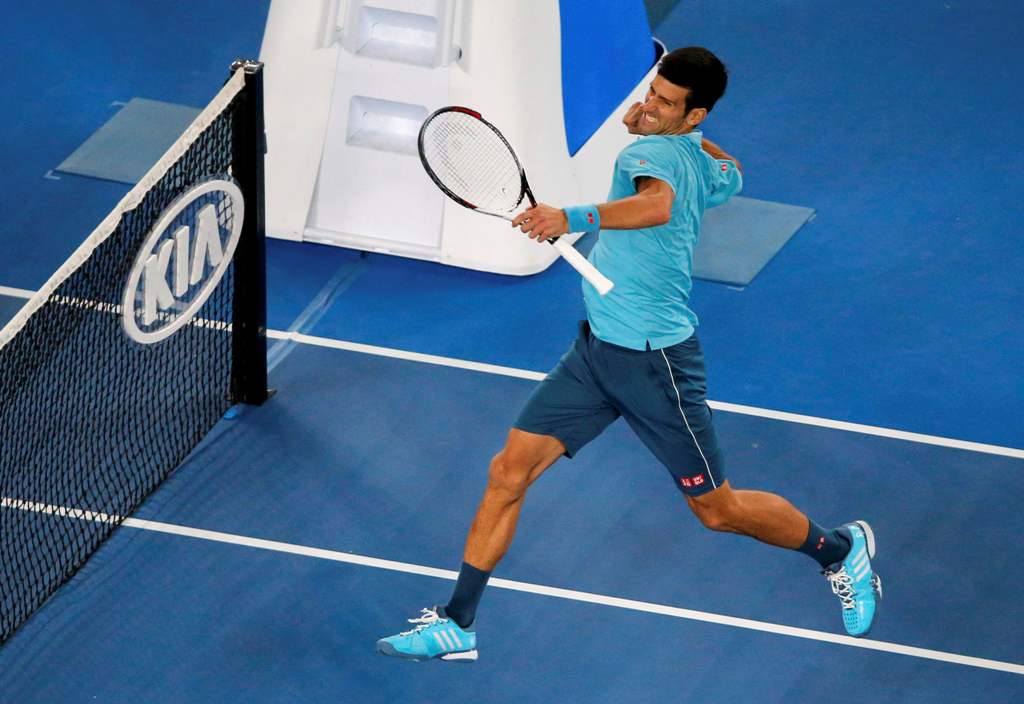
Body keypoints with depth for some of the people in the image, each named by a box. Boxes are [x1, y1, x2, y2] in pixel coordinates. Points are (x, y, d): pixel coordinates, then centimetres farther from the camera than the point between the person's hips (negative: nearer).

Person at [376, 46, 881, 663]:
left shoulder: (650, 154, -20)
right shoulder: (709, 164, 6)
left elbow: (656, 205, -45)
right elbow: (729, 175, 32)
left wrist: (574, 218, -57)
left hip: (654, 360, -9)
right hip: (596, 350, 9)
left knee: (718, 510, 6)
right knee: (509, 472, 0)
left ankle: (841, 549, 31)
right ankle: (457, 624, 4)